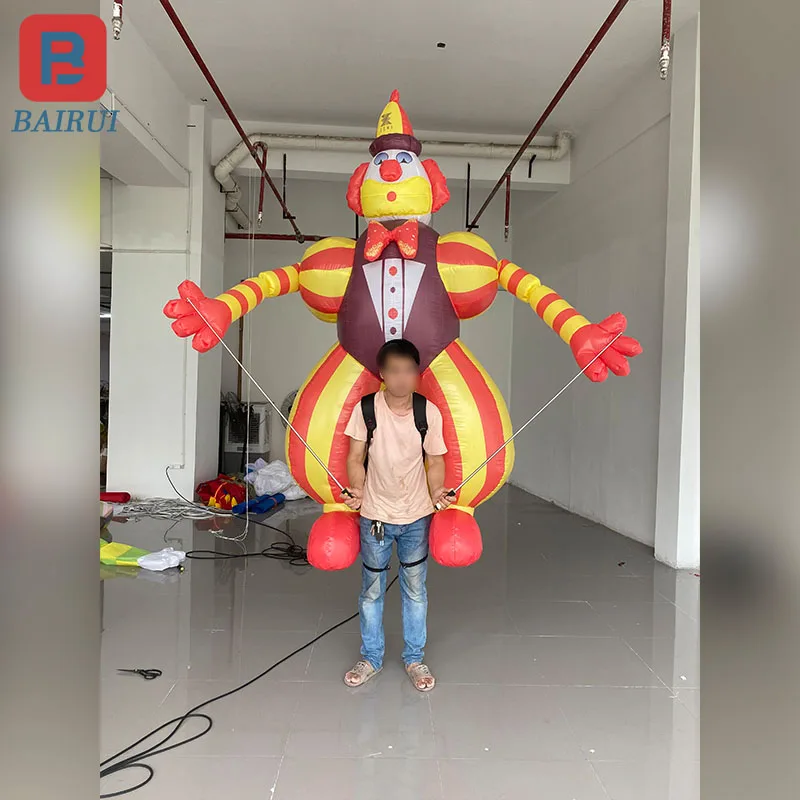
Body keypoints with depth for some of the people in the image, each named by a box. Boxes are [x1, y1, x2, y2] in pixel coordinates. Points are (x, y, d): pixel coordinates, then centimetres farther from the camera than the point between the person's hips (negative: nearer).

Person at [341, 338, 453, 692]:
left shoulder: (429, 412, -9)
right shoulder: (365, 408, -11)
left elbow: (435, 461, -1)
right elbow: (356, 457, -3)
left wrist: (437, 492, -18)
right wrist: (357, 490, -19)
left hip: (416, 516, 1)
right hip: (375, 515, 0)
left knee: (415, 589, 13)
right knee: (371, 589, 13)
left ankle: (414, 659, 31)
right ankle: (371, 658, 31)